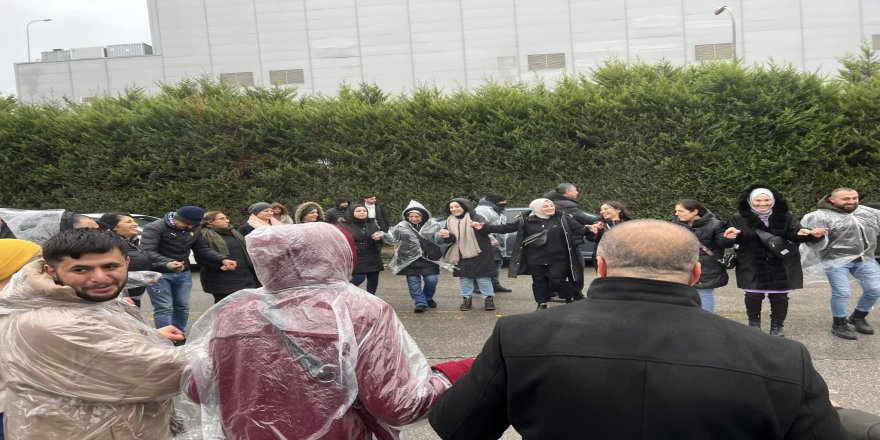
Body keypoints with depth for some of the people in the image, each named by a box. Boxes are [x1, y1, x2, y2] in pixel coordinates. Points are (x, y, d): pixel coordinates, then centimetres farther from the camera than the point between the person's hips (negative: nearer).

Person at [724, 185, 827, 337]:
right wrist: (732, 236, -27)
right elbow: (735, 237, -1)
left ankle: (777, 326, 25)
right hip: (752, 265, -1)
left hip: (781, 264, 1)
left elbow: (795, 234, -6)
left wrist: (811, 234, -27)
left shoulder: (786, 216, 1)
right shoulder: (739, 218, -3)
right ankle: (754, 324, 24)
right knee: (753, 295, 2)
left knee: (779, 296, 7)